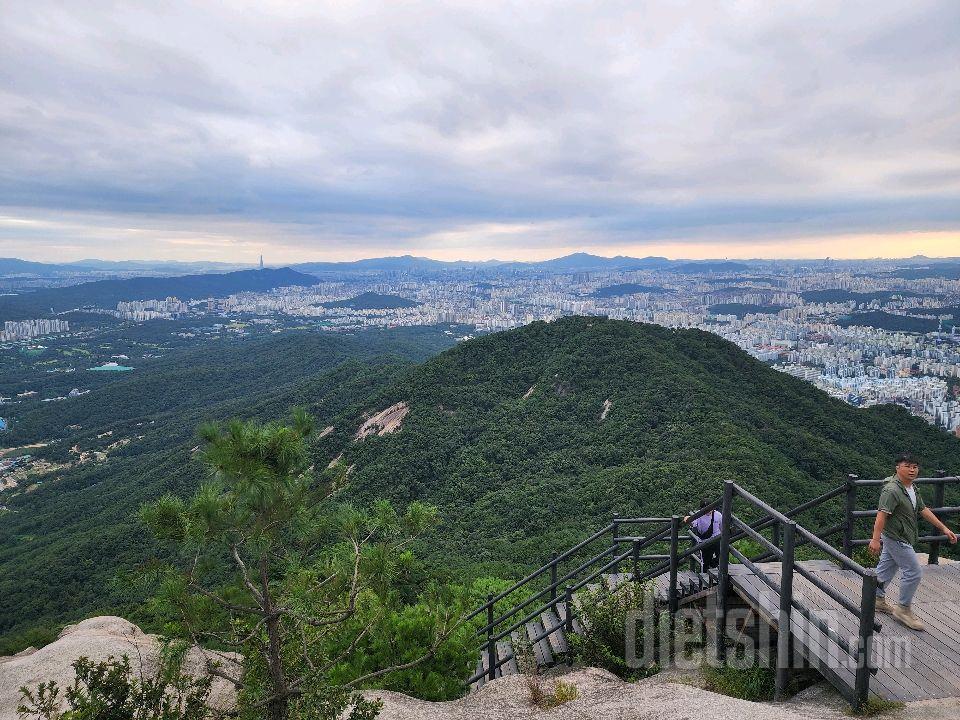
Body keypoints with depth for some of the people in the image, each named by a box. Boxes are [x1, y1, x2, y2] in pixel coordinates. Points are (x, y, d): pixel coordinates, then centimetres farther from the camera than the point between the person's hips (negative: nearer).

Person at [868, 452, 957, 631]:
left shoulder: (912, 488, 8)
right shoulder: (892, 490, -24)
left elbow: (923, 510, 18)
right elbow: (882, 514, -29)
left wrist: (944, 528, 18)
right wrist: (875, 539, -33)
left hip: (895, 538, 9)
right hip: (896, 538, -9)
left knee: (886, 568, 18)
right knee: (913, 572, -3)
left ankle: (878, 599, 31)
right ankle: (904, 609, 11)